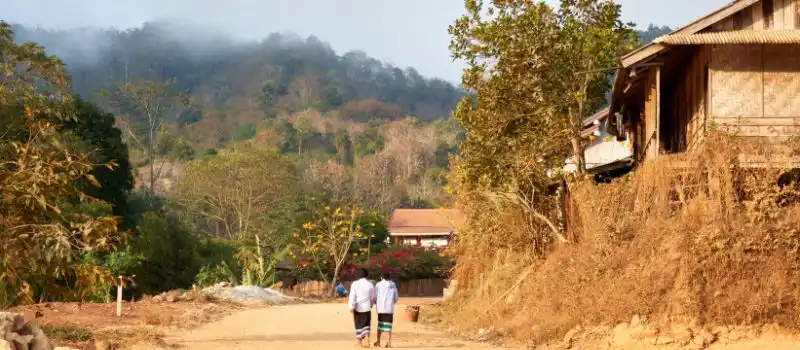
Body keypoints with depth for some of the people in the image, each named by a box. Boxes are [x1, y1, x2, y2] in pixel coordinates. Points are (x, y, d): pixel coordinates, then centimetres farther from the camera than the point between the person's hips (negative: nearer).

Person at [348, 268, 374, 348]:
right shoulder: (370, 285, 1)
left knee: (358, 324, 13)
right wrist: (371, 305, 27)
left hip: (357, 307, 0)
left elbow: (352, 296, -11)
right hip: (367, 307, 0)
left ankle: (359, 340, 21)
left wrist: (351, 306, -15)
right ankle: (366, 337, -19)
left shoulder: (355, 284, -3)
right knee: (366, 324, 5)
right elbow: (372, 297, 10)